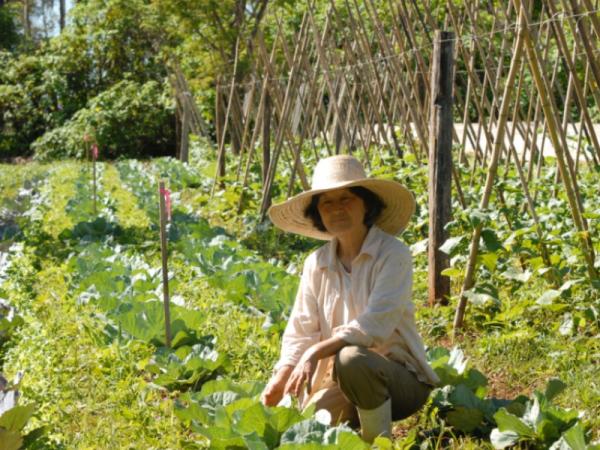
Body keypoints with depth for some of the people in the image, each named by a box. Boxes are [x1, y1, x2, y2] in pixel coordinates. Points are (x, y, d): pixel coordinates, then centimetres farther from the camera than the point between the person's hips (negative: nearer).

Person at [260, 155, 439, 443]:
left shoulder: (392, 254, -14)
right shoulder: (316, 264, 2)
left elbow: (376, 324, -25)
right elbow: (300, 332, 2)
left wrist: (317, 351, -32)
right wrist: (281, 379, -15)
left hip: (400, 377, -4)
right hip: (344, 379, 5)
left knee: (351, 359, -35)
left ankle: (381, 440, -12)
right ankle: (360, 418, 12)